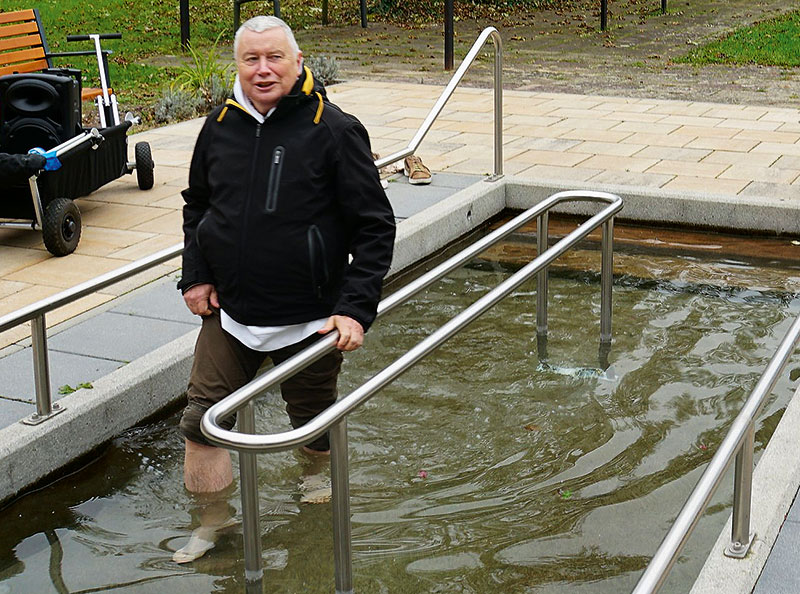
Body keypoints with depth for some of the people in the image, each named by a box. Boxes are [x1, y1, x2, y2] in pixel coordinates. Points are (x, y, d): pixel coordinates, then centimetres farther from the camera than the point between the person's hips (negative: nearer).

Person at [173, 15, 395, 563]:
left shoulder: (334, 129, -12)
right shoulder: (220, 126, 1)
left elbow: (374, 226, -11)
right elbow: (196, 204, 18)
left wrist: (356, 308, -18)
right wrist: (195, 276, 5)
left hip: (309, 320, -3)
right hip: (229, 313, 4)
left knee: (316, 428, 15)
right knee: (202, 420, 4)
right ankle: (214, 518, 27)